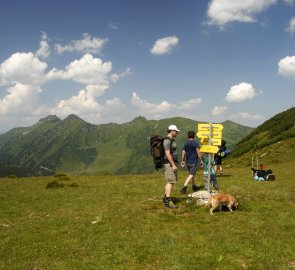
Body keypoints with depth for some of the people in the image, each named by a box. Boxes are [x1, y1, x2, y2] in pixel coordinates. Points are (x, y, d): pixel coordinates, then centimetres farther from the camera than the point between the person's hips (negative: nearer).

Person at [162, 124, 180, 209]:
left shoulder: (171, 140, 16)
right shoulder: (167, 140, -16)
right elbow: (167, 153, -22)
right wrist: (173, 165, -23)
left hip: (173, 163, 10)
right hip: (170, 163, -10)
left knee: (169, 182, 14)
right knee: (170, 182, -13)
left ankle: (166, 198, 21)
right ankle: (168, 201, -14)